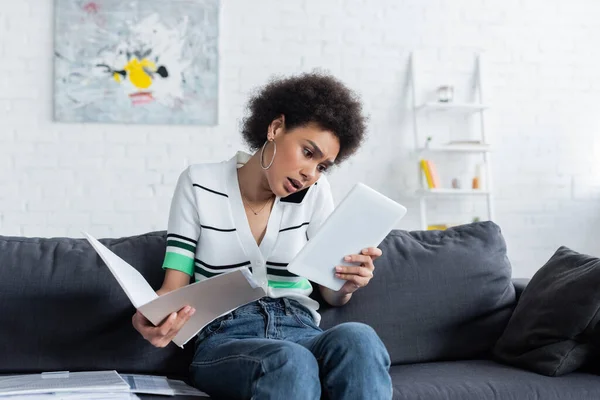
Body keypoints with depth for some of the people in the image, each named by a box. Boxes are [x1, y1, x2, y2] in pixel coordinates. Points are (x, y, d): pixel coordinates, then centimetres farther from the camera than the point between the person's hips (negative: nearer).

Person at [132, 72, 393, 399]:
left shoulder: (314, 192, 8)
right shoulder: (199, 184, 2)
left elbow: (331, 293, 13)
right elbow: (175, 286, 2)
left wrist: (348, 283, -12)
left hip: (300, 332, 3)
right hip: (225, 339, -2)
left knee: (357, 338, -35)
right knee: (290, 362, -40)